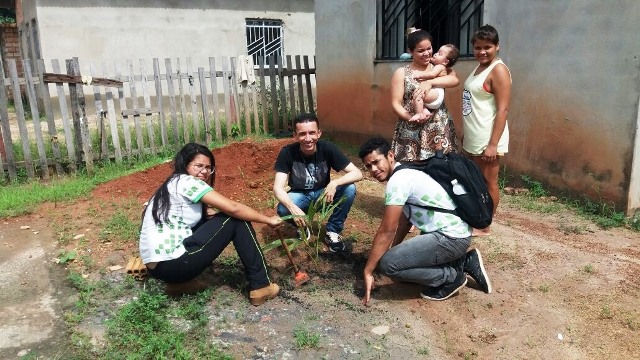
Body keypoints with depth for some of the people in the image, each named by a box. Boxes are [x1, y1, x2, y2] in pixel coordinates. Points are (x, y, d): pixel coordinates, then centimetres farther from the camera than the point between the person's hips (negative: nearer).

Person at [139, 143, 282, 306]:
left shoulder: (174, 185, 20)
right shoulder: (187, 181, -7)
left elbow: (201, 221, 16)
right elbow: (233, 208, -13)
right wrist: (269, 220, -2)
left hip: (158, 266, 9)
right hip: (171, 263, -9)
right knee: (236, 220, -2)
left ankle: (180, 282, 15)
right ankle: (260, 286, 3)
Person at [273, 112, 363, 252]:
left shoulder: (327, 148, -21)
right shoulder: (287, 152, -23)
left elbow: (357, 173, -23)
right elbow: (277, 187, -27)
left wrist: (334, 183, -41)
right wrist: (293, 208, -46)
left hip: (322, 194, 1)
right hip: (300, 196, -1)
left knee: (349, 189, -27)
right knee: (283, 209, -32)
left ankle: (333, 230, -5)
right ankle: (302, 227, 3)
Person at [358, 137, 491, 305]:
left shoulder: (398, 180, -18)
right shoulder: (404, 173, 12)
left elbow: (386, 231, -18)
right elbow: (405, 219, 21)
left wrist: (368, 271, -12)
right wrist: (393, 251, 22)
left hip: (451, 237, -10)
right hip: (454, 232, 10)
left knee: (387, 263, -18)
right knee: (401, 257, 25)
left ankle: (452, 277, 0)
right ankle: (464, 262, 18)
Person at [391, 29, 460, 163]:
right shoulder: (401, 73, 3)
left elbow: (455, 79, -10)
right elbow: (396, 104, -2)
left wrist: (428, 83, -21)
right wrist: (411, 118, -20)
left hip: (440, 130, 2)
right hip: (411, 132, -2)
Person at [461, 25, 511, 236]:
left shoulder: (498, 71, -13)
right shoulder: (478, 68, 13)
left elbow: (502, 110, -18)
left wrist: (493, 144, -23)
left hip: (488, 139, -9)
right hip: (473, 138, 9)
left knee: (488, 182, 3)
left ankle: (484, 227, 14)